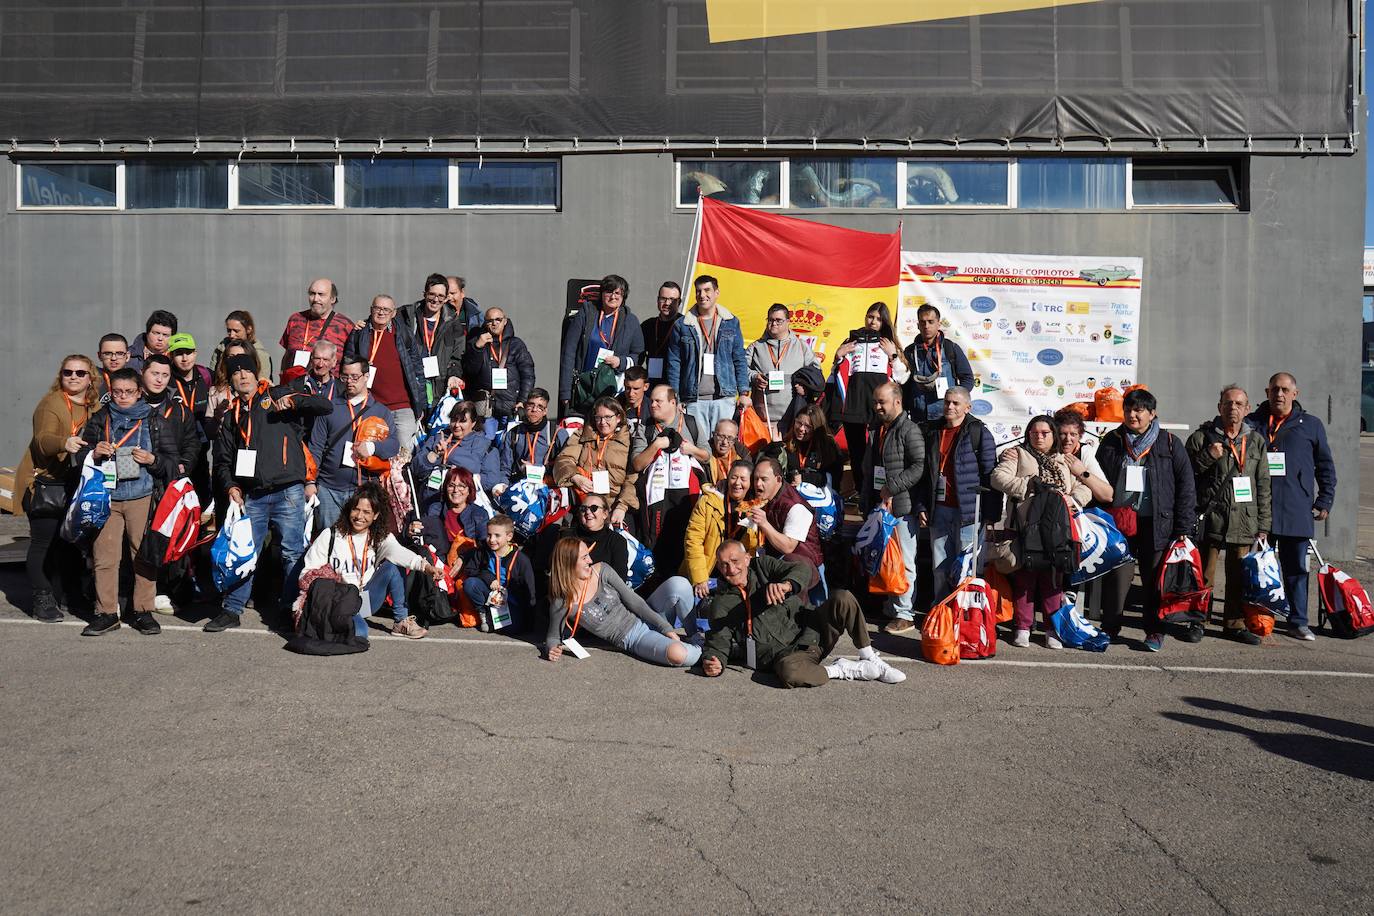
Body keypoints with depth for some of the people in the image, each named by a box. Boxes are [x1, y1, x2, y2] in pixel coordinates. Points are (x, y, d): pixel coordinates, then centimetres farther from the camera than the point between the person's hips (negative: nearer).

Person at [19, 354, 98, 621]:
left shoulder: (94, 406, 11)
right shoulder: (52, 403, -11)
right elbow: (43, 439, -26)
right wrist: (64, 442, -46)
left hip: (75, 484, 6)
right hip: (45, 482, -6)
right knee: (44, 541, -5)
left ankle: (70, 593, 23)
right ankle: (43, 599, 3)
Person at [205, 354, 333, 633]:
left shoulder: (276, 396, 8)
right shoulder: (231, 416, 20)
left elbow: (326, 407, 0)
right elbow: (222, 459, 19)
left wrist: (293, 401, -14)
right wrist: (230, 486, 3)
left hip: (287, 491, -4)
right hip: (251, 496, 4)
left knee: (292, 553, -1)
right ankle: (232, 610, 17)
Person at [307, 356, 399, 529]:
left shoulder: (381, 411, 11)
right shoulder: (330, 408, 10)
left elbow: (394, 444, 1)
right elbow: (315, 447, 8)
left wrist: (373, 447, -18)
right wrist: (310, 481, 1)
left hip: (364, 488, 0)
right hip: (328, 489, 1)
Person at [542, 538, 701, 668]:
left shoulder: (601, 571, -4)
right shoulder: (561, 604, -12)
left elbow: (633, 601, -2)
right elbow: (553, 637, 2)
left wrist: (665, 627, -8)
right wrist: (552, 650, -22)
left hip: (644, 619, 4)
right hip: (630, 639, -4)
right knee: (679, 655, -34)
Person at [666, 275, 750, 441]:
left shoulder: (731, 323, 10)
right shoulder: (682, 326, 6)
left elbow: (740, 360, 11)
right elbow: (674, 363, 5)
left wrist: (744, 392, 4)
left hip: (724, 398, 1)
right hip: (694, 399, -1)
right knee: (698, 444, -3)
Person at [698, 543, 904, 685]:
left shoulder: (762, 565, 9)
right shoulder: (720, 603, 7)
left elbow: (802, 569, -6)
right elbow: (718, 642, 2)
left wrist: (786, 584, -30)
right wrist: (713, 662, -21)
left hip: (812, 629, 3)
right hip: (786, 653, -3)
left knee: (842, 598, -22)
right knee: (789, 671, -38)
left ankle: (869, 658, -8)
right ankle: (841, 670, -14)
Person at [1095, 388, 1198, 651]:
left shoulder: (1170, 444, 5)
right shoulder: (1112, 442, 10)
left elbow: (1186, 486, 3)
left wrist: (1183, 526, -3)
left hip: (1156, 524, -1)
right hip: (1118, 521, 1)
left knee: (1156, 579, 6)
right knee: (1115, 577, -1)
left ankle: (1155, 631, 19)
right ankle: (1109, 628, 13)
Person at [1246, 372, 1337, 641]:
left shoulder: (1311, 425, 9)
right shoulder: (1252, 424, 7)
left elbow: (1325, 467, 12)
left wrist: (1325, 502, 6)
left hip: (1297, 511, 0)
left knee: (1296, 569, 6)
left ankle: (1298, 622, 14)